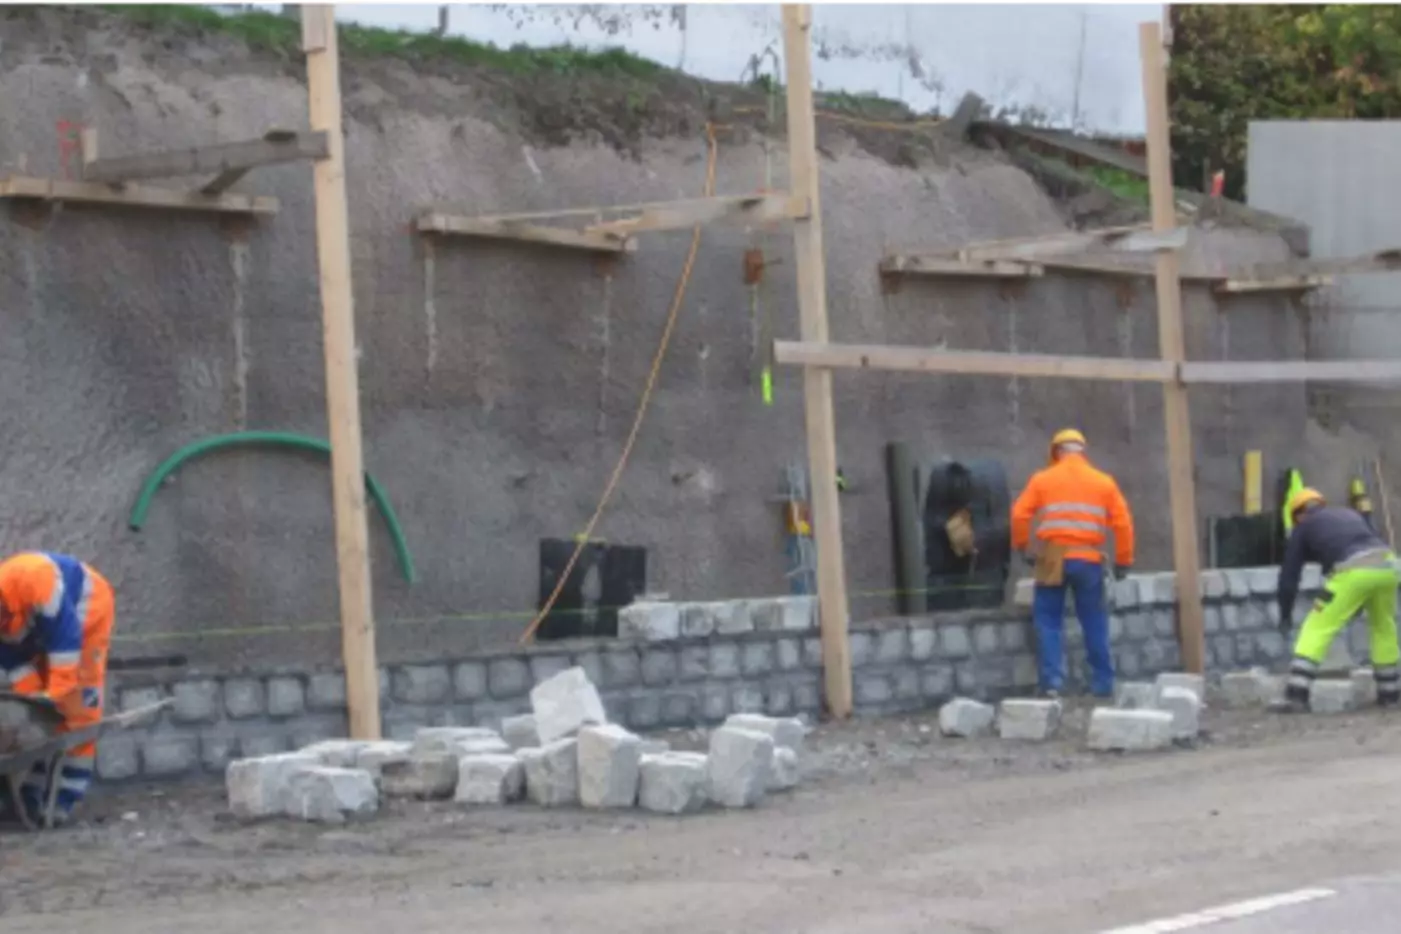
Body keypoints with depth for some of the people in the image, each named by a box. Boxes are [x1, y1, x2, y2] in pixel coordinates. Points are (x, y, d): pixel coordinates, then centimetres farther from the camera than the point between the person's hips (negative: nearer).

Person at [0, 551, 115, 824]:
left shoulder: (32, 580, -41)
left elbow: (65, 633, -35)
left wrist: (58, 692, -33)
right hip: (41, 627, 6)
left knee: (77, 708, -10)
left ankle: (66, 796, -9)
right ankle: (33, 790, 6)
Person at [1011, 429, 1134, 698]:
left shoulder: (1043, 479, 5)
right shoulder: (1104, 482, 8)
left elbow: (1020, 515, 0)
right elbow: (1123, 523, 4)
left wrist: (1023, 547, 13)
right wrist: (1124, 561, 10)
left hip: (1053, 560, -1)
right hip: (1088, 560, 1)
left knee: (1048, 619, 7)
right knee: (1094, 623, 10)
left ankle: (1053, 681, -3)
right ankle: (1102, 683, 12)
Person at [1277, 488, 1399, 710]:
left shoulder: (1303, 527, 23)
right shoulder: (1351, 514, 36)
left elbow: (1289, 574, 22)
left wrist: (1285, 616, 33)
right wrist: (1360, 603, 44)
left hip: (1352, 572, -4)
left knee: (1317, 629, 4)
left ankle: (1296, 695, -5)